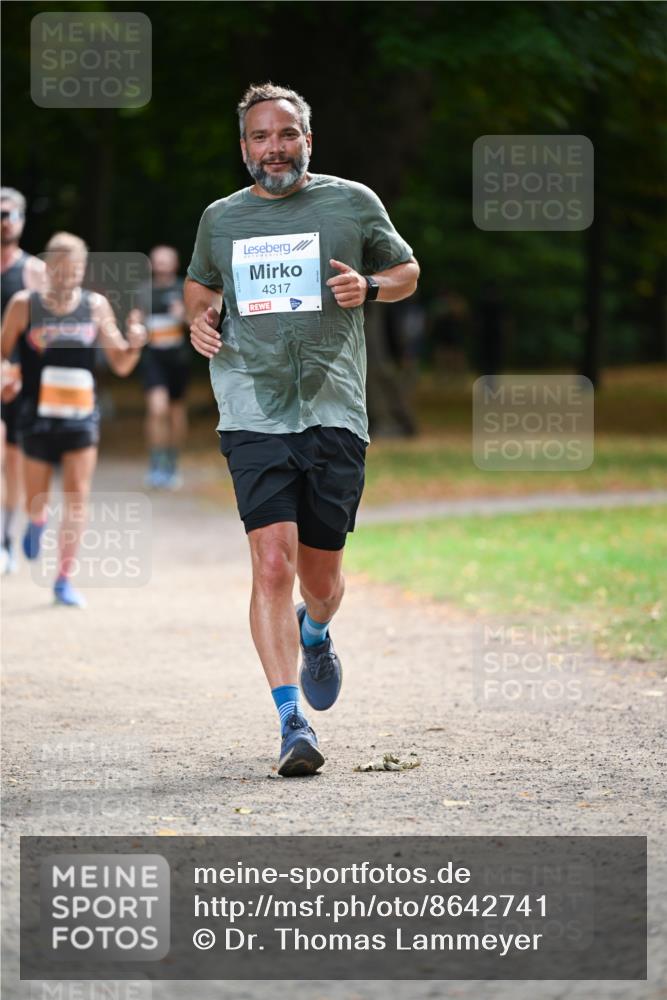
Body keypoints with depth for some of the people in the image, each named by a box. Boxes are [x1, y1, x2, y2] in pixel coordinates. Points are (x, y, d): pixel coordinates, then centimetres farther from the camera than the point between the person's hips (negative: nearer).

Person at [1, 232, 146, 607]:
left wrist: (133, 346, -15)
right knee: (37, 502, 9)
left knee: (77, 498, -7)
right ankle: (37, 524, 46)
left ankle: (65, 579, 1)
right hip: (38, 416, -1)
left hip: (82, 416, 1)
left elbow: (120, 364, 5)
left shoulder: (96, 306, 0)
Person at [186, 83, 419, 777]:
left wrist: (367, 288, -4)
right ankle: (292, 720, -15)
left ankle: (315, 635, 45)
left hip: (334, 413, 0)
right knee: (272, 564, -16)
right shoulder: (220, 218, 11)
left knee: (320, 578, 8)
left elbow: (407, 271, 17)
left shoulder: (352, 204, 6)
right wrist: (199, 318, 7)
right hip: (253, 414, 0)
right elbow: (200, 282, 30)